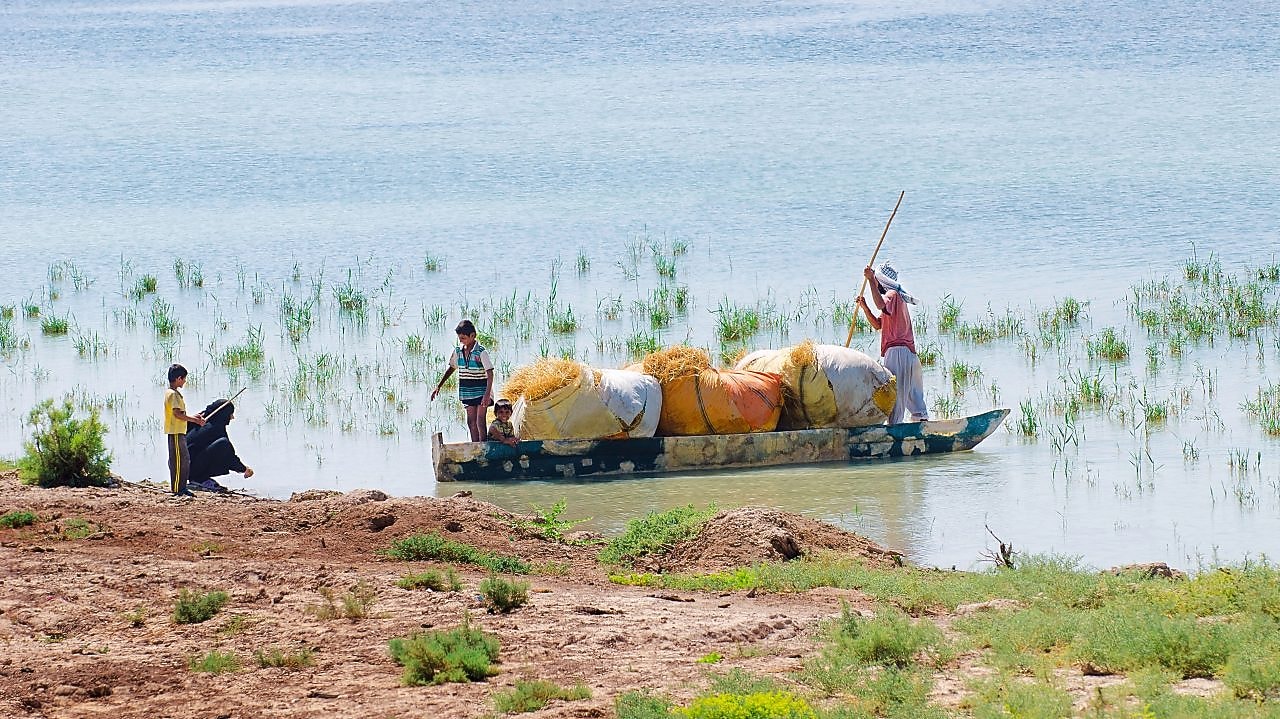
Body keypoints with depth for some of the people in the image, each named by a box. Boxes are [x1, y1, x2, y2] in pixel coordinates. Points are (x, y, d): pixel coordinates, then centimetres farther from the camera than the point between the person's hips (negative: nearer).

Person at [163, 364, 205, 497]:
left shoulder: (174, 393, 16)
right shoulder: (173, 394, -15)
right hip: (175, 433, -10)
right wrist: (195, 420, -17)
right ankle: (177, 490, -6)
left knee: (185, 460, 13)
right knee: (179, 460, -8)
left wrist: (193, 417, 19)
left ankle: (182, 488, 17)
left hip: (179, 433, 10)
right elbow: (177, 414, -22)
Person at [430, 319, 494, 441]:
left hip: (480, 390, -6)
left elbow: (490, 373, -18)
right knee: (471, 421, 8)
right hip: (466, 391, 6)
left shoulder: (481, 352, -15)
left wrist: (487, 394, -27)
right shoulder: (458, 351, 4)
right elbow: (451, 368, 18)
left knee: (480, 421, -8)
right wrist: (438, 386, 16)